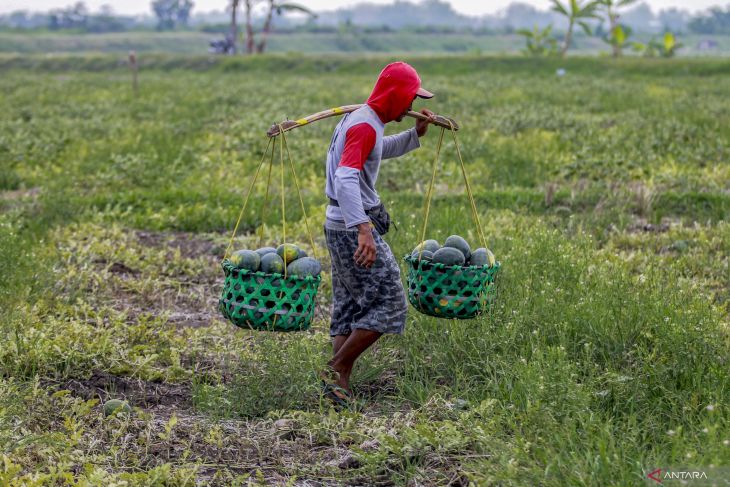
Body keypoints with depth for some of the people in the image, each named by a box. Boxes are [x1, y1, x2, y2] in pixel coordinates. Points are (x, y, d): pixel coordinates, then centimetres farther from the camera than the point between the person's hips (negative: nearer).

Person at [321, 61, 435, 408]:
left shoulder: (362, 121, 15)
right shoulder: (364, 126, -17)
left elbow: (383, 151, 40)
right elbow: (345, 180, -30)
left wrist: (416, 134, 26)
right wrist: (363, 229, -39)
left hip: (345, 229, 10)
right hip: (354, 229, -10)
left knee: (350, 308, 11)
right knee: (389, 303, -7)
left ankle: (340, 385, 11)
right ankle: (337, 369, -5)